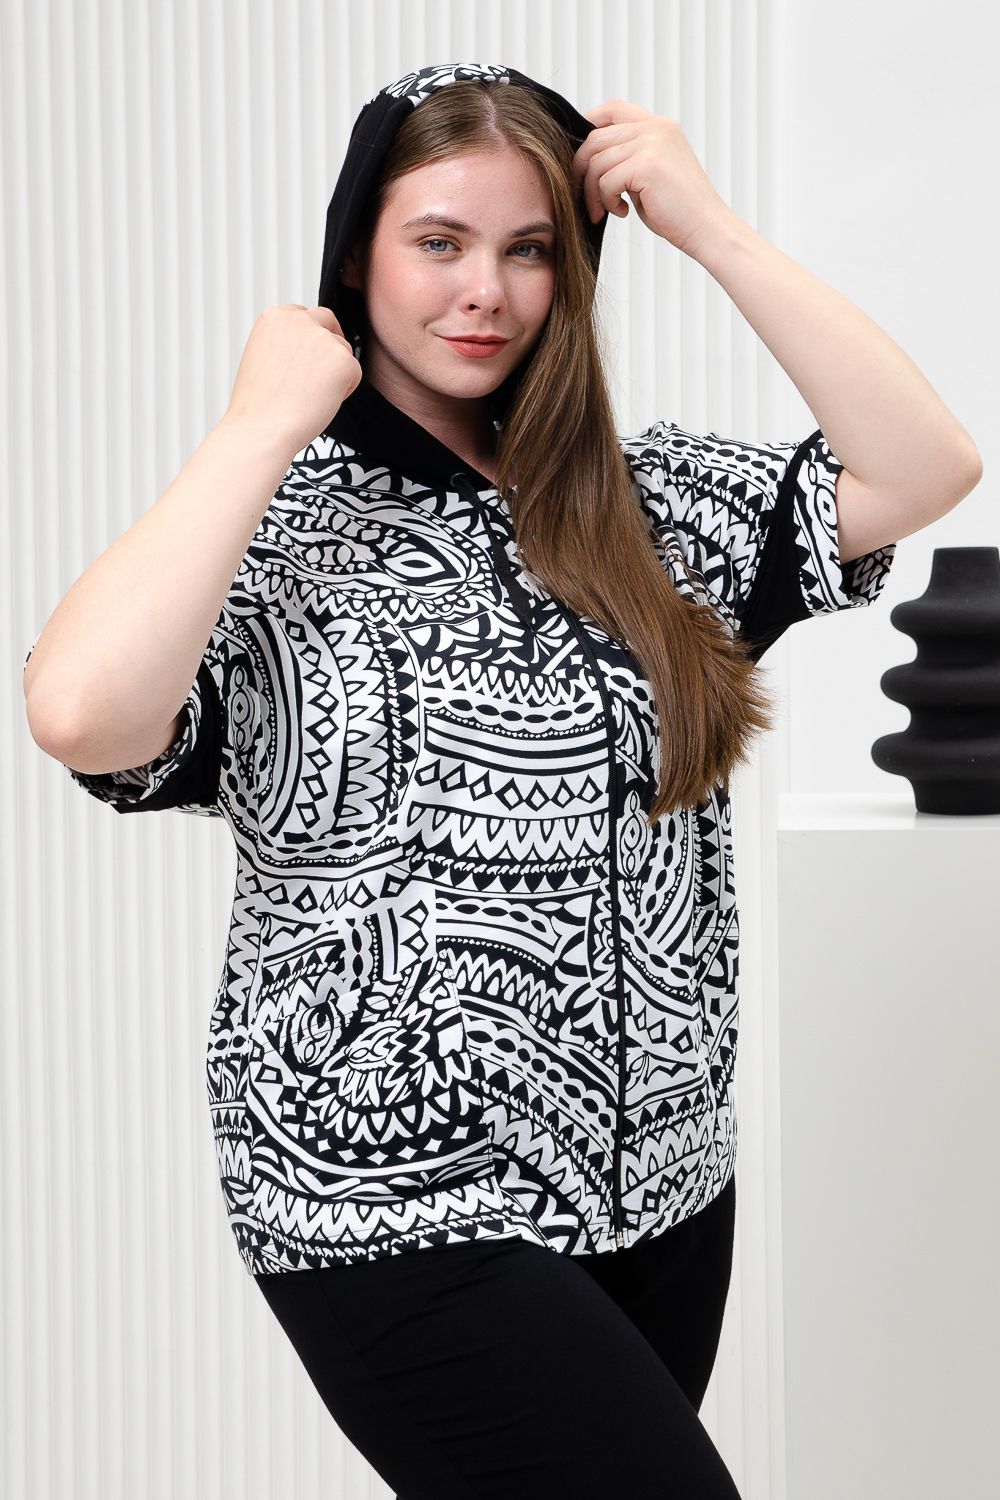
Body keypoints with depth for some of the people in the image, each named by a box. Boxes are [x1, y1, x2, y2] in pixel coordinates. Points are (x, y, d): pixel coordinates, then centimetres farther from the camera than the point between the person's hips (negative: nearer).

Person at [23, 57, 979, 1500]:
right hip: (403, 1210, -5)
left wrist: (706, 224, -7)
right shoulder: (274, 532, -7)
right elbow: (84, 717, -27)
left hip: (664, 1184, 5)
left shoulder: (651, 500, 6)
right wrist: (266, 421, -18)